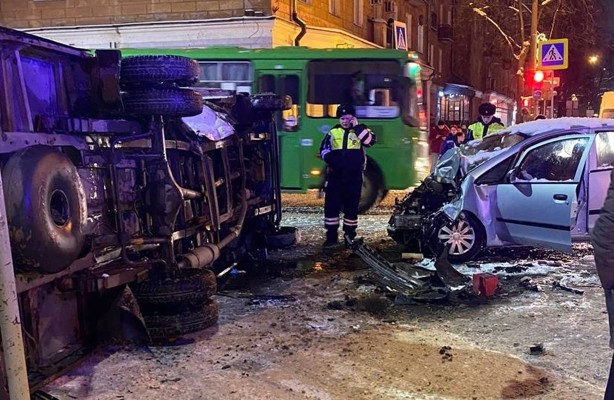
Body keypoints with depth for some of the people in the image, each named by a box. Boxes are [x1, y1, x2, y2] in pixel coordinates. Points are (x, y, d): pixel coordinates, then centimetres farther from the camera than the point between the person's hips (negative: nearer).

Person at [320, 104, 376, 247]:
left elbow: (370, 141, -15)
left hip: (354, 176, -1)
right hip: (335, 175, 1)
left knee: (352, 206, 6)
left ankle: (350, 235, 18)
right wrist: (331, 159, -13)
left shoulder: (360, 130, 4)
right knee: (331, 205, -2)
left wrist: (357, 127, -15)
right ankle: (331, 236, 6)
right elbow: (324, 149, 7)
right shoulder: (333, 132, 9)